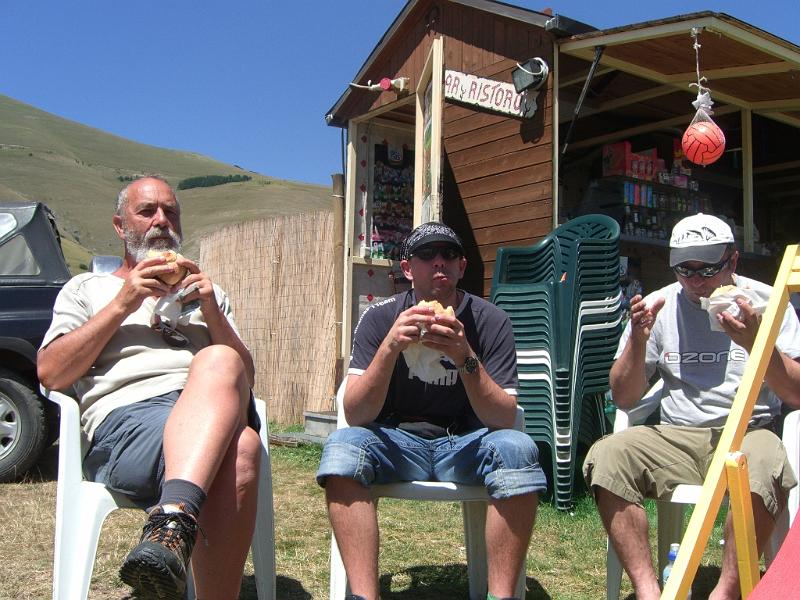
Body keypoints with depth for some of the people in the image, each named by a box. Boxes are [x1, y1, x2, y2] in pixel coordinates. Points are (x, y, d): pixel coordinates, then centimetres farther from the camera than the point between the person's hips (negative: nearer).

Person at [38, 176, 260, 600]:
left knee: (218, 363, -38)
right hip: (125, 417, -2)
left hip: (216, 412, 3)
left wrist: (211, 311, 4)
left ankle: (172, 524, -51)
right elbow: (49, 374, 8)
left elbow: (245, 377, 20)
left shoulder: (207, 291, 33)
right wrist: (123, 303, 1)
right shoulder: (87, 288, 26)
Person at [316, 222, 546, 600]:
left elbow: (504, 419, -16)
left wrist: (465, 358, -32)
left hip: (466, 442, 0)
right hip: (398, 441, 0)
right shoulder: (379, 318, -6)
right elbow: (355, 415, -17)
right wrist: (390, 346, -32)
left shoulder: (490, 321, -7)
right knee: (342, 444, -30)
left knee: (518, 449, -31)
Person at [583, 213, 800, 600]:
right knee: (606, 455, -26)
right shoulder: (659, 305, 6)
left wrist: (756, 342, -19)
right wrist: (638, 339, -11)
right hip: (677, 438, 2)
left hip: (748, 432, -2)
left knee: (763, 464, -37)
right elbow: (624, 399, 5)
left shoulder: (765, 302, 3)